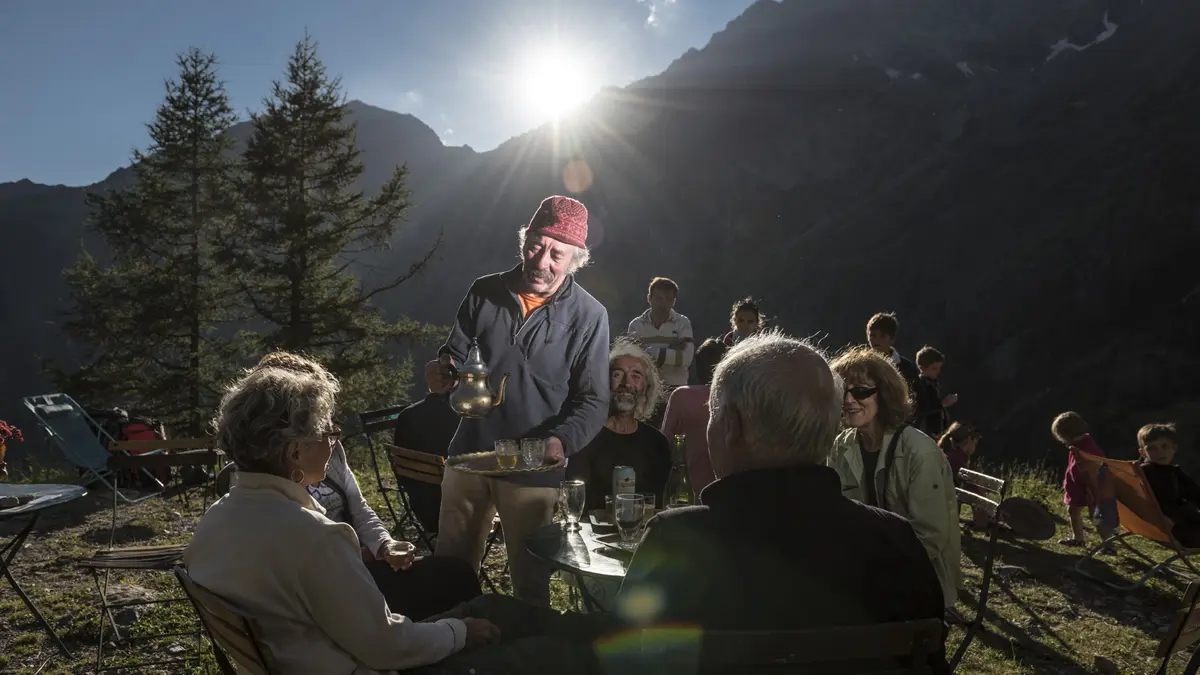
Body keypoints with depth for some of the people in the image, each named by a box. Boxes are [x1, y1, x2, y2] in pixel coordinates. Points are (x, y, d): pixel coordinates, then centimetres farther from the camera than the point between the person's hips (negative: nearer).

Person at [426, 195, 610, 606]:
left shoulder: (588, 316, -8)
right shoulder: (485, 293, 1)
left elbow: (594, 401, -7)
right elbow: (454, 355, 10)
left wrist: (562, 441, -27)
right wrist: (441, 374, -15)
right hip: (469, 456, 3)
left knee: (531, 583, 12)